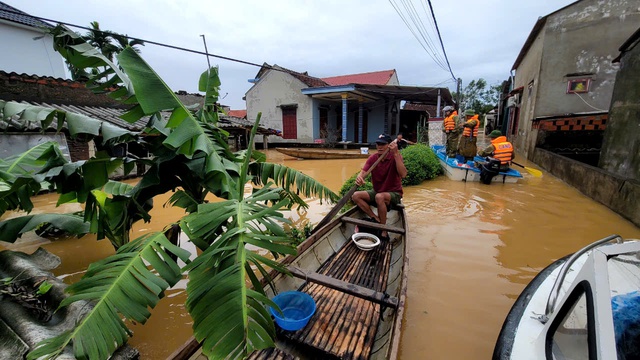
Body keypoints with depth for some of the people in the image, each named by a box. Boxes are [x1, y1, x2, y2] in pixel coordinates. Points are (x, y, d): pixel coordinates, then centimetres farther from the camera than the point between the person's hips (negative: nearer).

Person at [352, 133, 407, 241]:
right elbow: (363, 172, -17)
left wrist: (396, 154, -36)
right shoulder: (372, 158, -2)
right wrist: (359, 177, -41)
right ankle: (376, 219, -13)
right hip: (377, 191, 5)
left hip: (394, 193, -5)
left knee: (380, 197, -37)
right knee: (356, 196, -14)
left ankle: (383, 231, -21)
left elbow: (403, 174, -30)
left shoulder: (395, 156, -13)